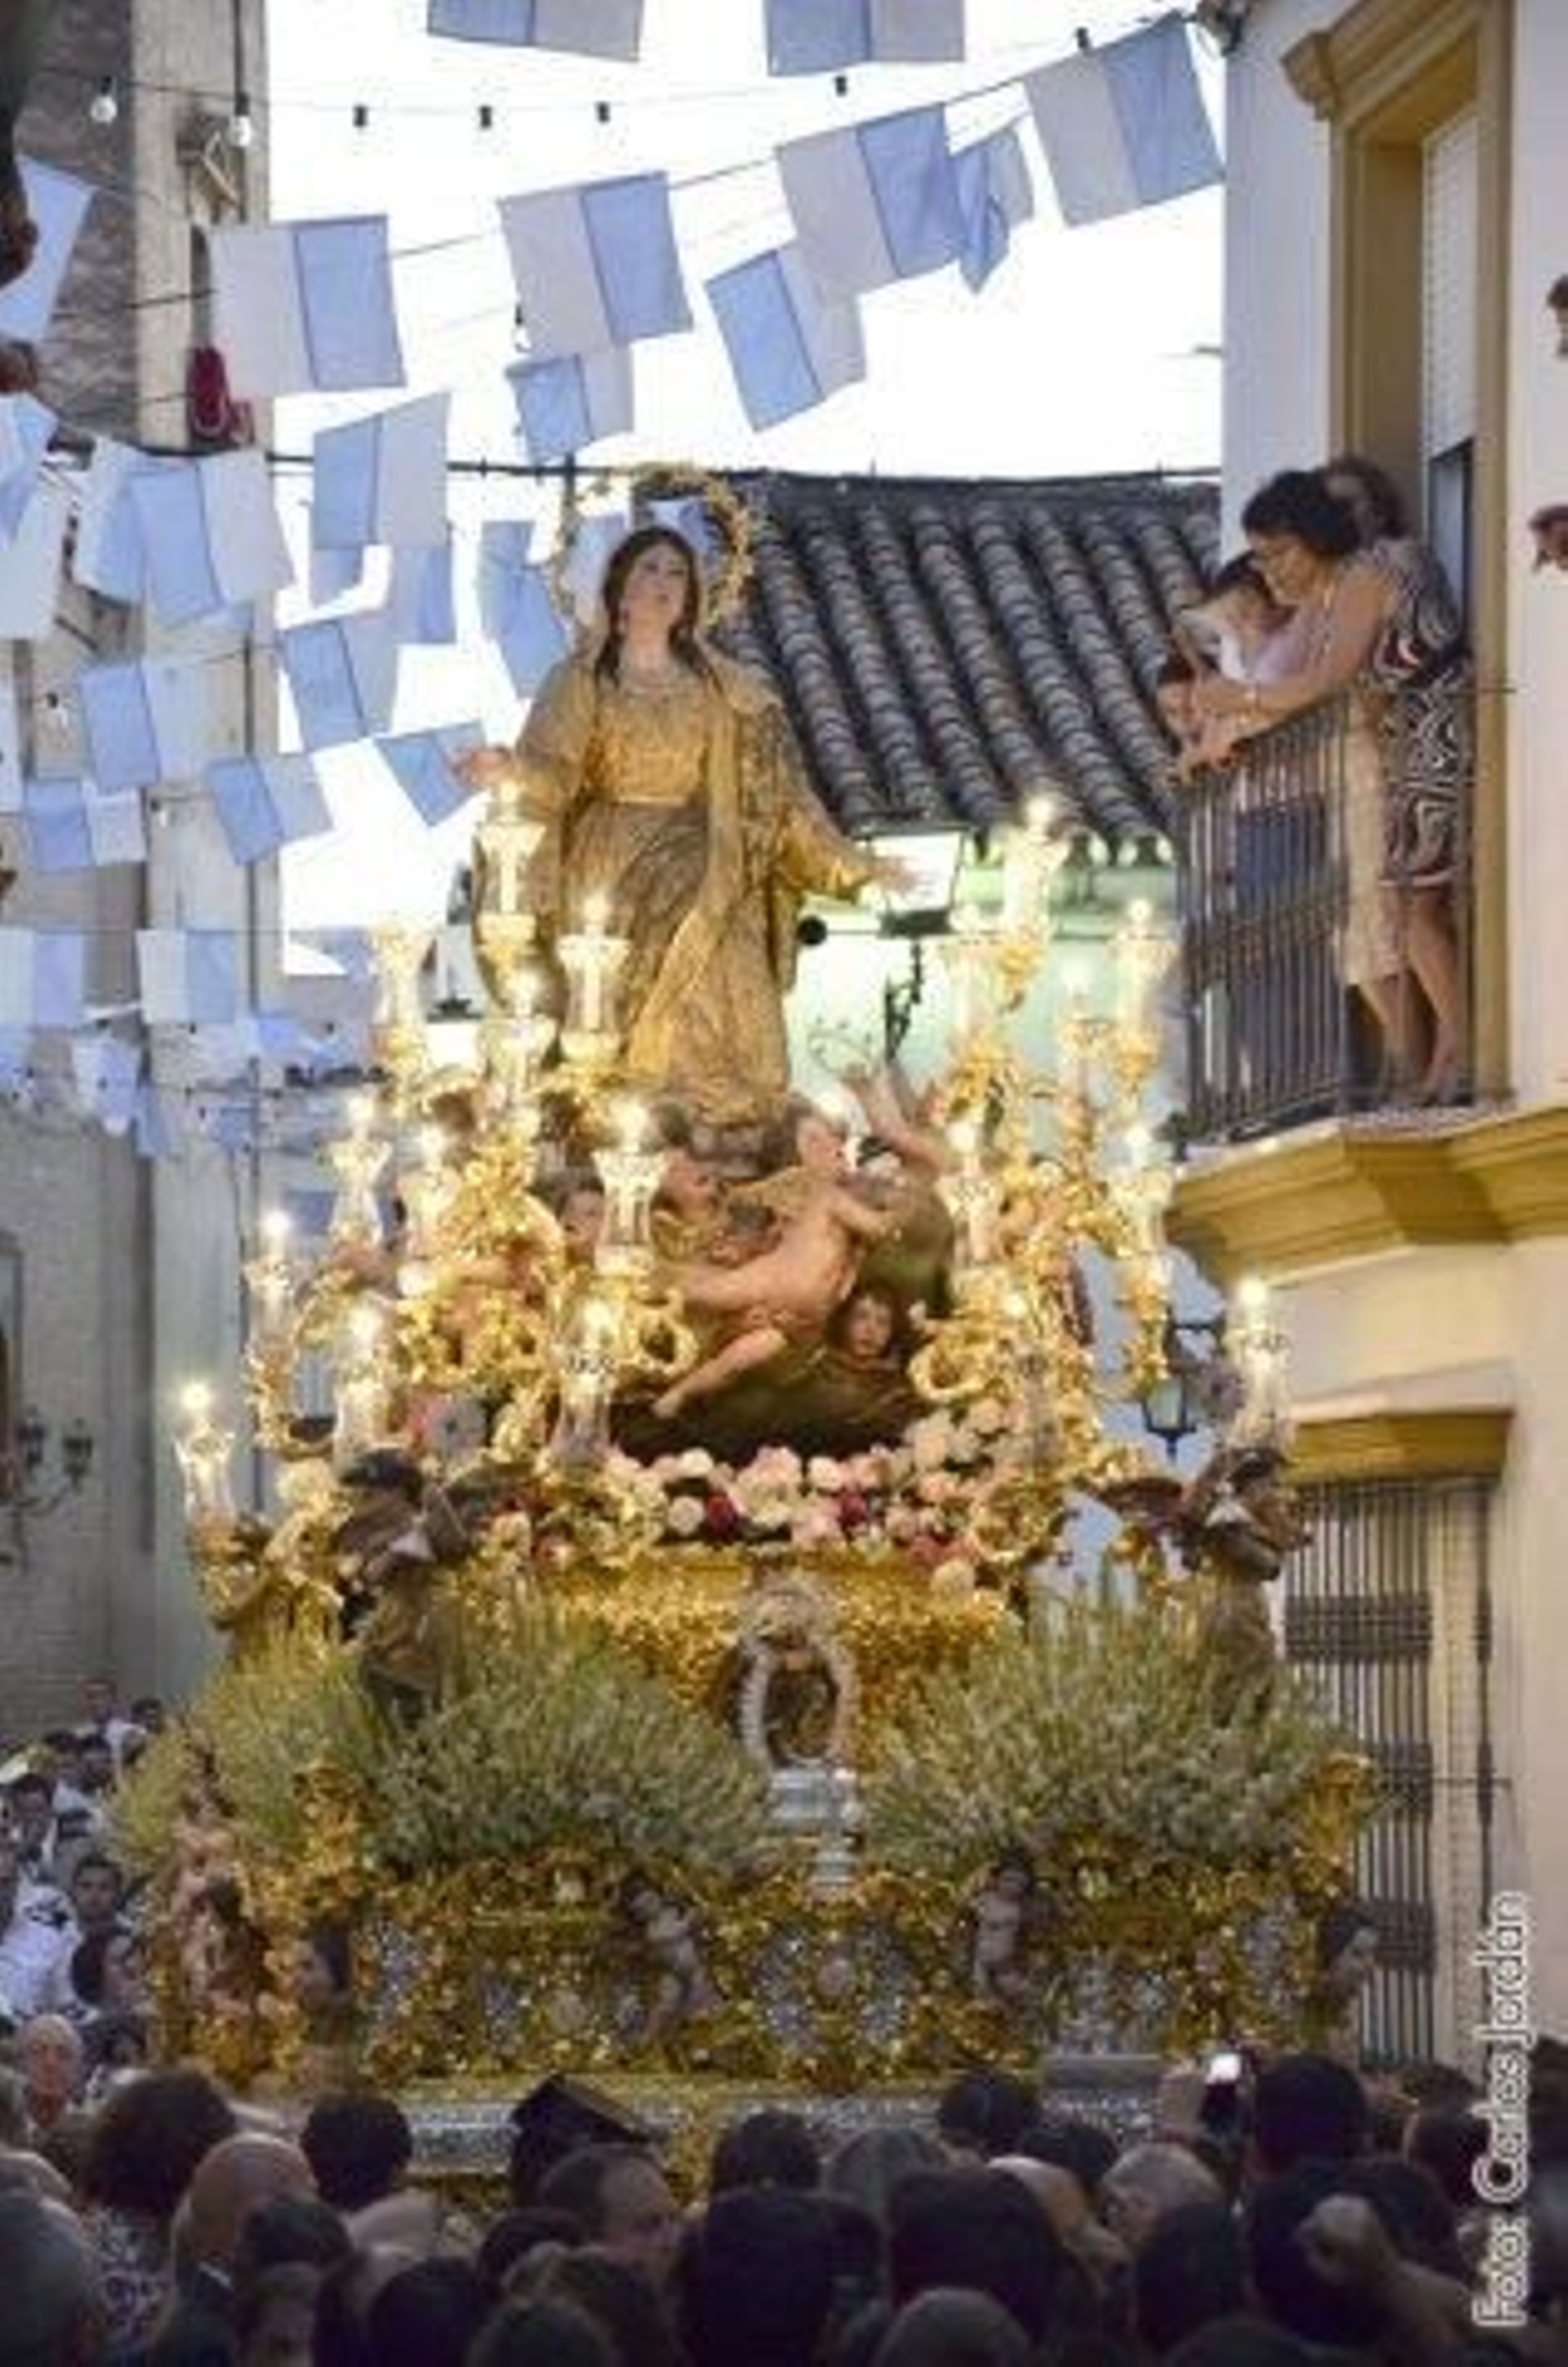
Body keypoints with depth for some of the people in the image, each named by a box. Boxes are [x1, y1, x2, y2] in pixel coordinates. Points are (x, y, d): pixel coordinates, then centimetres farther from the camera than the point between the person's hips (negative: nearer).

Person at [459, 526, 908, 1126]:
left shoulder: (721, 686, 14)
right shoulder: (580, 681, 7)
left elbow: (774, 788, 13)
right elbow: (550, 773, -6)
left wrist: (852, 865, 6)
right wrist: (508, 773, -31)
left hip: (695, 868, 2)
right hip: (608, 863, -1)